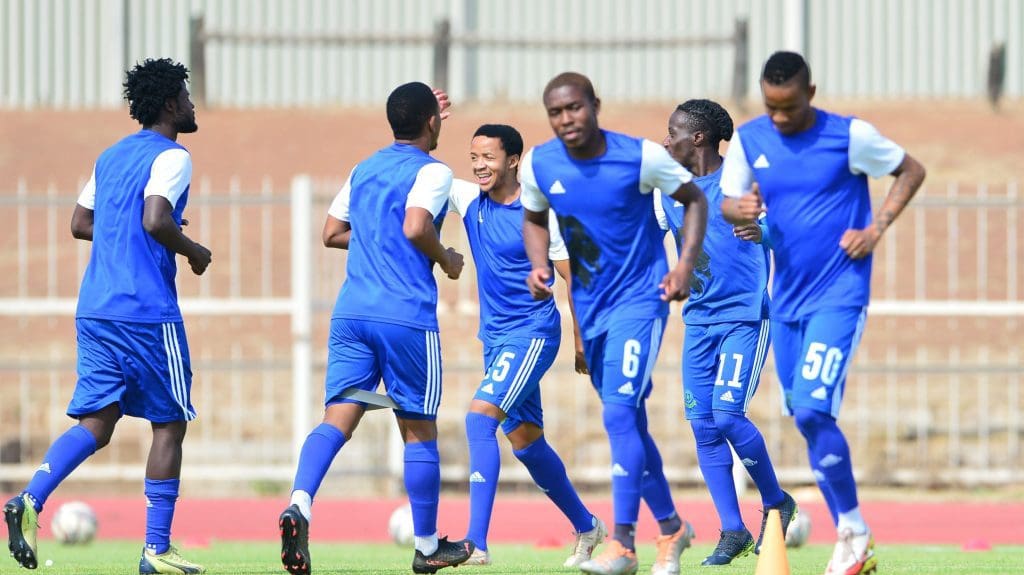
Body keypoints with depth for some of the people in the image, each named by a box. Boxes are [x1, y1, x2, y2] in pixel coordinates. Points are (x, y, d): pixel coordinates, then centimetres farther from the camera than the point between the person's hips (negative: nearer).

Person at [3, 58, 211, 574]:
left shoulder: (111, 156, 17)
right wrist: (194, 252, -6)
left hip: (94, 310, 7)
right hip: (147, 312, -7)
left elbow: (80, 224, 20)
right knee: (169, 424, 4)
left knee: (96, 422, 4)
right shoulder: (171, 157, -8)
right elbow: (156, 222, -22)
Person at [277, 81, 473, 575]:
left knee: (337, 418, -5)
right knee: (418, 429, 7)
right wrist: (446, 260, -2)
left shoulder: (364, 169, 17)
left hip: (351, 312, 5)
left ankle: (299, 504, -31)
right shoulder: (431, 171, -4)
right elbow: (416, 227, -20)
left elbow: (331, 233, 22)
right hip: (407, 316, -5)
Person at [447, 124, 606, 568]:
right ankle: (586, 527, 33)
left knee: (480, 417, -23)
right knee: (524, 439, 14)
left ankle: (477, 542, -28)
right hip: (495, 336, 8)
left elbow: (574, 277, -6)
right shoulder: (469, 199, 4)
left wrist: (582, 339, -6)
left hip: (532, 334, -8)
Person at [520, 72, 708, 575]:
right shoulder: (539, 165, -5)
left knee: (620, 412, -20)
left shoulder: (641, 157, -16)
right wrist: (539, 267, -4)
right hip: (589, 306, 5)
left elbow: (694, 199, 0)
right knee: (629, 421, 12)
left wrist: (686, 264, -12)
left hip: (639, 299, -5)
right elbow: (534, 218, 15)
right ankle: (670, 526, 29)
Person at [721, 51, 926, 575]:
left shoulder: (850, 136, -10)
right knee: (805, 417, 8)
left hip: (838, 295, -6)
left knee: (812, 411, -18)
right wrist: (741, 210, -17)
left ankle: (853, 532, -6)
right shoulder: (750, 139, 3)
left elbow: (911, 171, 2)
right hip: (786, 296, 6)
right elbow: (727, 203, 7)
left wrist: (877, 228, -9)